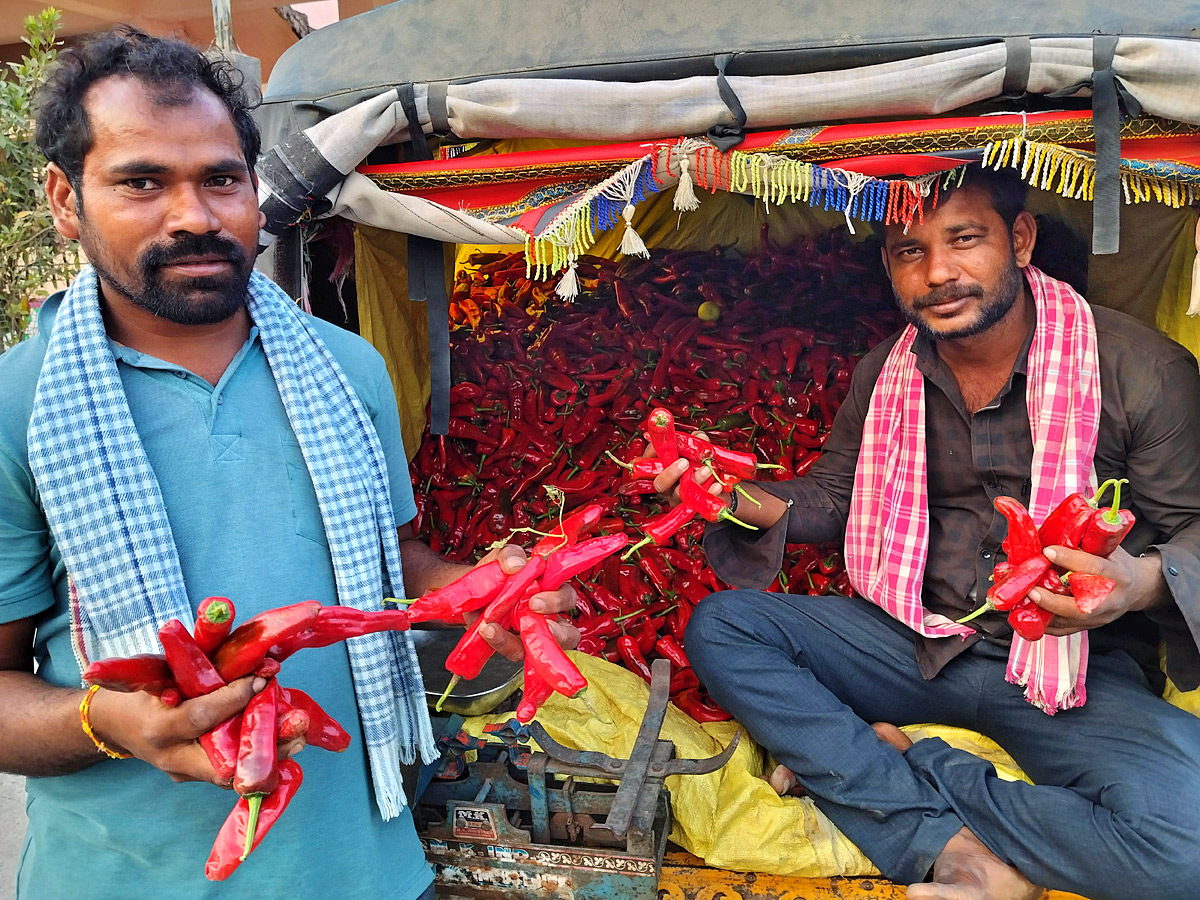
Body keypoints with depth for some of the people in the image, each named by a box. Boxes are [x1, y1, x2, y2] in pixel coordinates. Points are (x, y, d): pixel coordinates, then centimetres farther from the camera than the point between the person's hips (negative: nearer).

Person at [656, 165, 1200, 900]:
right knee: (719, 627, -15)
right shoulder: (884, 373, 4)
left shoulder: (1138, 367, -10)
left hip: (1075, 669, -3)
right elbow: (835, 496, 11)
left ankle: (883, 765, -12)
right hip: (912, 640, 4)